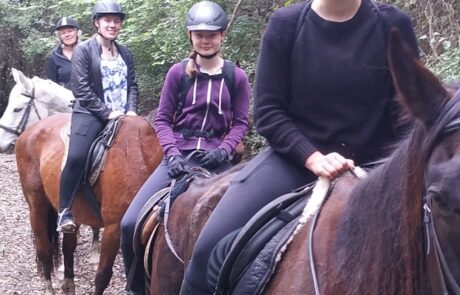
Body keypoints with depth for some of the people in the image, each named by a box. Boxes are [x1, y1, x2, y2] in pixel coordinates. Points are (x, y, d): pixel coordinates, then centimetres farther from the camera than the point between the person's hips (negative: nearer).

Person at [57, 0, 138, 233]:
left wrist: (131, 110, -3)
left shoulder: (125, 53, 14)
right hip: (91, 114, -6)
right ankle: (64, 210, -11)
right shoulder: (83, 50, -2)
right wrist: (107, 112, -14)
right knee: (76, 157, -25)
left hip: (122, 116, 6)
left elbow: (132, 85, 15)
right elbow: (82, 89, -9)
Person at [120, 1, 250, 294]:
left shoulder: (237, 77, 2)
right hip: (179, 156, 0)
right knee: (130, 224, -13)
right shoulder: (178, 72, 2)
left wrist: (222, 151, -12)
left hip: (217, 160, 0)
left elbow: (240, 123, 5)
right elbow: (163, 119, 3)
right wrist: (172, 154, -12)